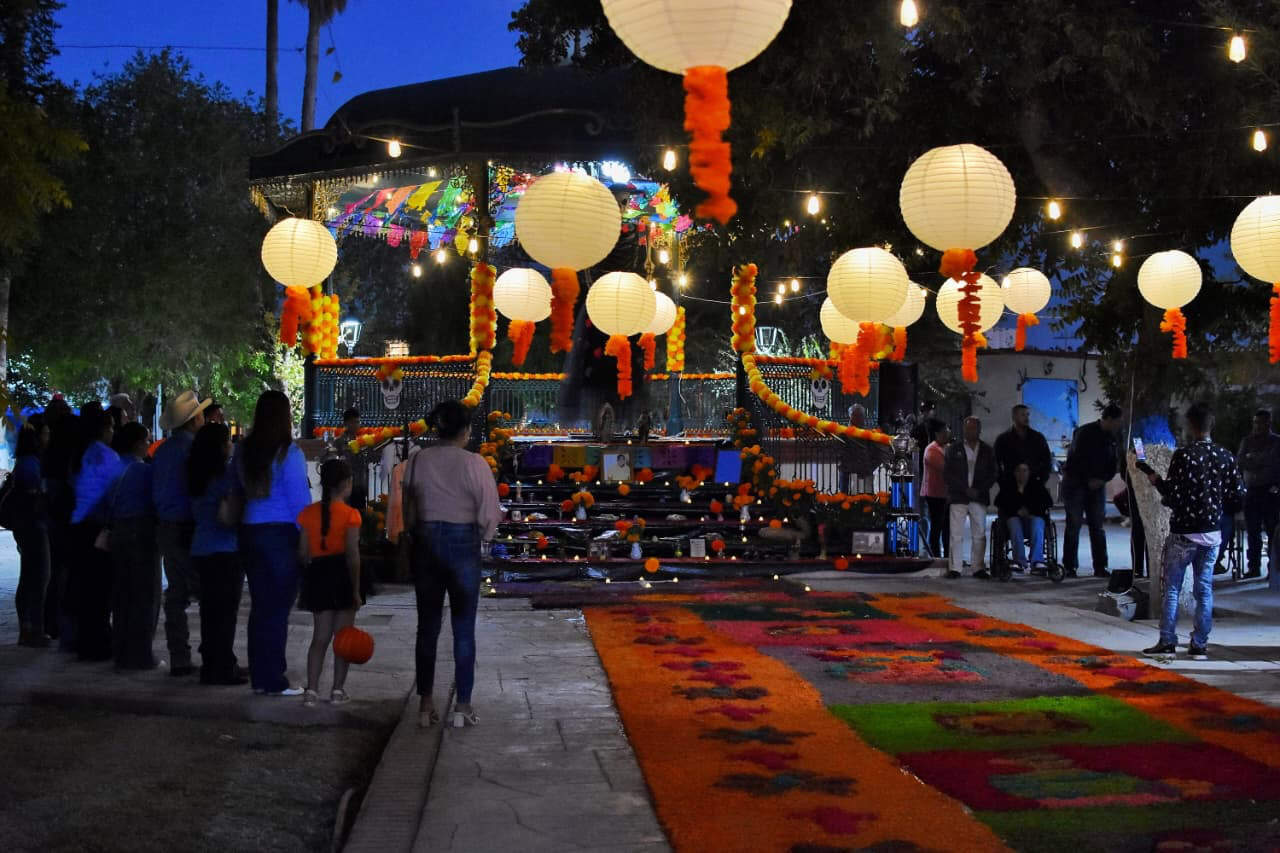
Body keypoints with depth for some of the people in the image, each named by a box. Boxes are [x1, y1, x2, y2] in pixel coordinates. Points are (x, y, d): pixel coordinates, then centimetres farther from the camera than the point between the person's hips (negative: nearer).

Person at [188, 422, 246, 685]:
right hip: (225, 551, -8)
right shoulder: (225, 476, -13)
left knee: (210, 609, 13)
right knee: (226, 610, -3)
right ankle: (222, 668, -2)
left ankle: (211, 663, 19)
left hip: (201, 551, 8)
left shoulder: (196, 477, 10)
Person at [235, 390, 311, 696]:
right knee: (278, 608, -2)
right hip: (281, 533, -6)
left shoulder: (243, 450, 7)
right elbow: (299, 499, -12)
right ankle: (274, 681, 0)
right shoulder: (288, 453, -11)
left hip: (250, 532, 6)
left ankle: (259, 678, 16)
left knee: (259, 606, 12)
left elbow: (238, 491, 15)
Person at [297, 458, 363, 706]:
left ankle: (312, 690, -1)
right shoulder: (350, 514, -9)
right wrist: (356, 590, -10)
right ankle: (338, 690, 7)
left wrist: (304, 587, 14)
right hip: (342, 575, -4)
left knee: (320, 637, 8)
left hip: (317, 575, 4)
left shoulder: (308, 513, 3)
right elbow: (352, 554, -14)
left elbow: (303, 553, 3)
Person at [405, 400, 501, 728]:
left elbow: (409, 510, 5)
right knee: (464, 629, 5)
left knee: (427, 626, 11)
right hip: (463, 544, -3)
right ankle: (463, 706, 7)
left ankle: (425, 705, 15)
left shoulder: (418, 461, -2)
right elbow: (489, 515, -7)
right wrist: (481, 535, 12)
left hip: (425, 542, 3)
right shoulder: (474, 464, -12)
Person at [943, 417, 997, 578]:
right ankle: (954, 568, -2)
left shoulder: (987, 451, 10)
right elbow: (947, 474, 1)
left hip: (979, 498, 1)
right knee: (956, 534, -4)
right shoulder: (954, 449, 6)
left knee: (979, 535, 0)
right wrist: (965, 490, -9)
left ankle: (978, 568, 5)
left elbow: (992, 475, 9)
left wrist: (979, 491, -7)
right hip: (958, 497, -1)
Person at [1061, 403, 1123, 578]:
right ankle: (1069, 567, 1)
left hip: (1097, 485, 6)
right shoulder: (1084, 433, -14)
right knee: (1073, 525, -4)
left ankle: (1100, 567, 5)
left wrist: (1102, 480, -9)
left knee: (1098, 526, 3)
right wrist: (1089, 480, -14)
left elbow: (1113, 464, 7)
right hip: (1075, 483, -6)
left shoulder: (1112, 438, 5)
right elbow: (1076, 460, -16)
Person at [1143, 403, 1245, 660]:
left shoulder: (1183, 455, -13)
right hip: (1212, 533, 4)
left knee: (1172, 588, 5)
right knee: (1204, 589, 9)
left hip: (1184, 532, -4)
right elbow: (1238, 495, 3)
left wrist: (1157, 481, 3)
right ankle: (1199, 645, 9)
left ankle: (1167, 642, 4)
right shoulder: (1225, 457, 1)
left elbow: (1173, 496, -15)